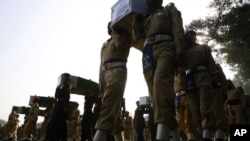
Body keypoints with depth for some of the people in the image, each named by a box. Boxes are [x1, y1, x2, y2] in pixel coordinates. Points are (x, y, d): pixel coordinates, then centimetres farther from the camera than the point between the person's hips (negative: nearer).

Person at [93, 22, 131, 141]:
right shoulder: (105, 44, 31)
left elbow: (119, 44, -10)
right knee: (112, 108, 3)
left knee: (108, 105, -22)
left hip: (117, 71, -7)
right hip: (105, 73, 7)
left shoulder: (124, 37, 16)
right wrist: (100, 81, 12)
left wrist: (114, 30, 6)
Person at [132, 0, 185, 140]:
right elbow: (137, 36, 21)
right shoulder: (145, 17, 33)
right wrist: (136, 17, 17)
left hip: (165, 49, -5)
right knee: (155, 91, -4)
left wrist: (179, 52, -10)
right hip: (148, 53, 5)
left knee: (160, 81, -30)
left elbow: (178, 31, 5)